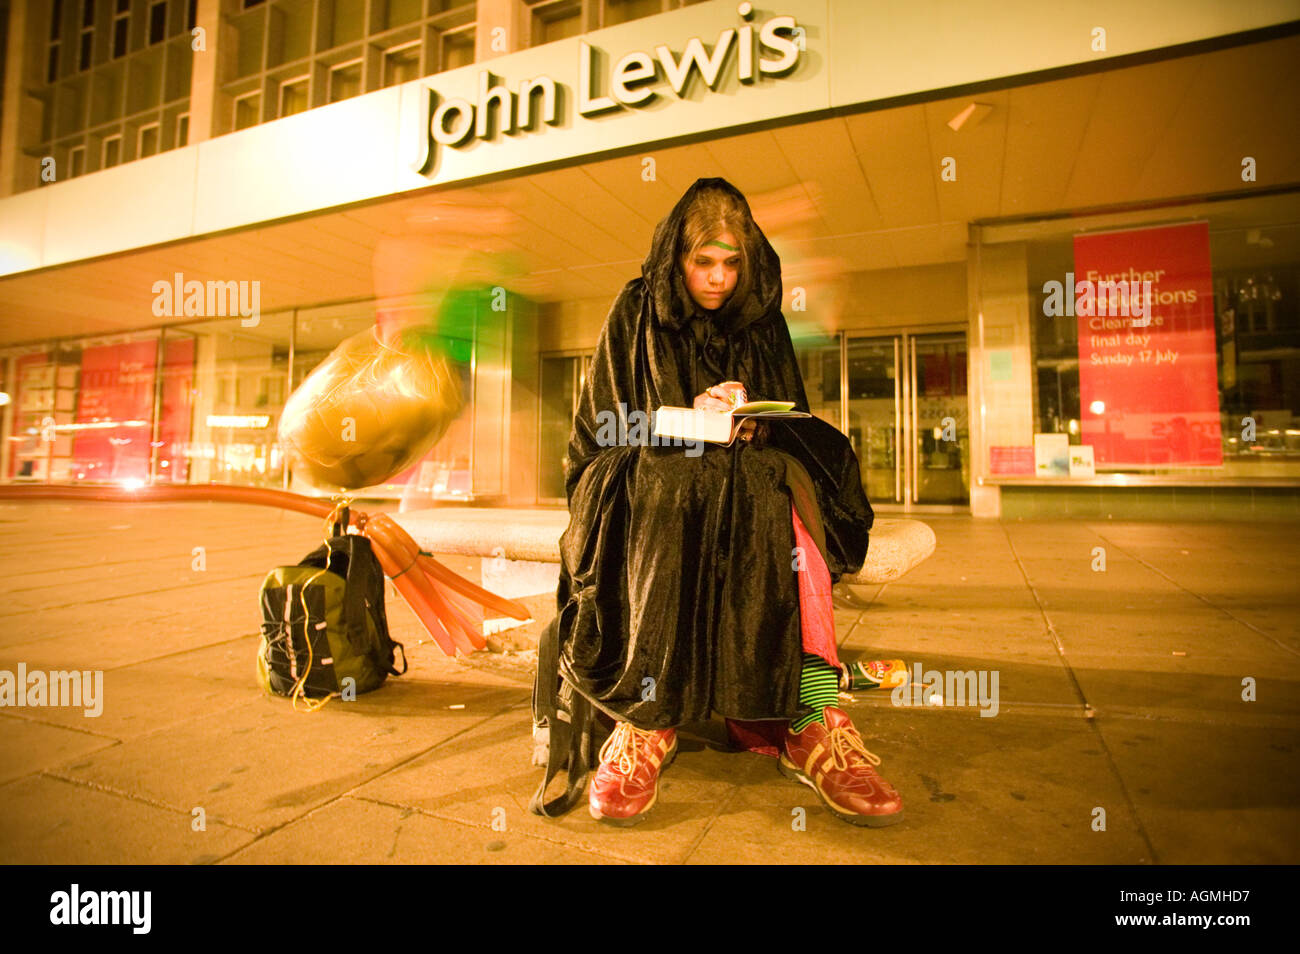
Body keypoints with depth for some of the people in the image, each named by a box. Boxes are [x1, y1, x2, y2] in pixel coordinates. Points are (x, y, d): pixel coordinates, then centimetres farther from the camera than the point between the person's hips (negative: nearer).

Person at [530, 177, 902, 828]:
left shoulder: (761, 322, 18)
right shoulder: (638, 312, 10)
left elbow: (788, 422, 16)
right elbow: (605, 426, 5)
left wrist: (749, 422, -9)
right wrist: (688, 422, -12)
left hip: (750, 473, 3)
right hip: (649, 469, -2)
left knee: (794, 503, -33)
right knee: (675, 500, -39)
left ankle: (810, 724, -41)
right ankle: (647, 723, -42)